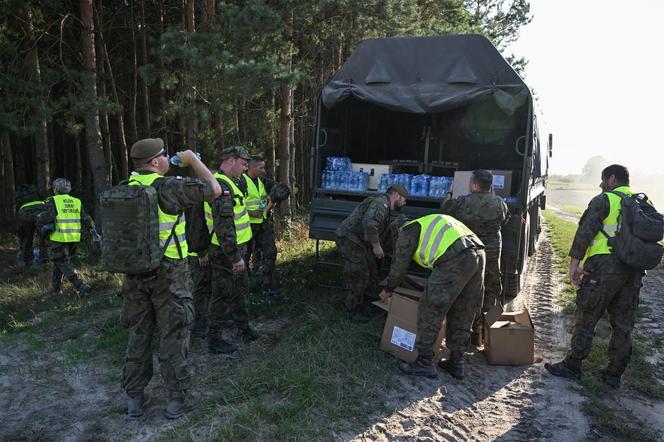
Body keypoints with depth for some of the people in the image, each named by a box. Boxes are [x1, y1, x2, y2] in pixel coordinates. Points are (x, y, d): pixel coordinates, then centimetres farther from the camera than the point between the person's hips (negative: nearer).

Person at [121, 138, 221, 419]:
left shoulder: (127, 187, 3)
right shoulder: (168, 187, -16)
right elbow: (213, 190, -11)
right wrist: (193, 160, -1)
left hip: (135, 271, 6)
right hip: (168, 273, -6)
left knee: (139, 334, 16)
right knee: (174, 334, 6)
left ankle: (135, 398, 26)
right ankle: (178, 399, 16)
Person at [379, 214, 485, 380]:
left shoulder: (408, 231, 14)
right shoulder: (429, 225, 38)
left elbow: (399, 265, 17)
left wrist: (388, 290, 33)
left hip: (456, 260, -9)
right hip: (479, 254, 9)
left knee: (430, 311, 3)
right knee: (462, 315, 17)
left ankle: (424, 363, 8)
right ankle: (456, 363, 25)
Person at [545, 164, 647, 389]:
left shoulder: (604, 200, -4)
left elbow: (585, 232, -13)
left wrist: (574, 263, -13)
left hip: (605, 267, -7)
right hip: (634, 271, 7)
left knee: (586, 319, 3)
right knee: (623, 325, 13)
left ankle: (572, 366, 12)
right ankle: (614, 374, 22)